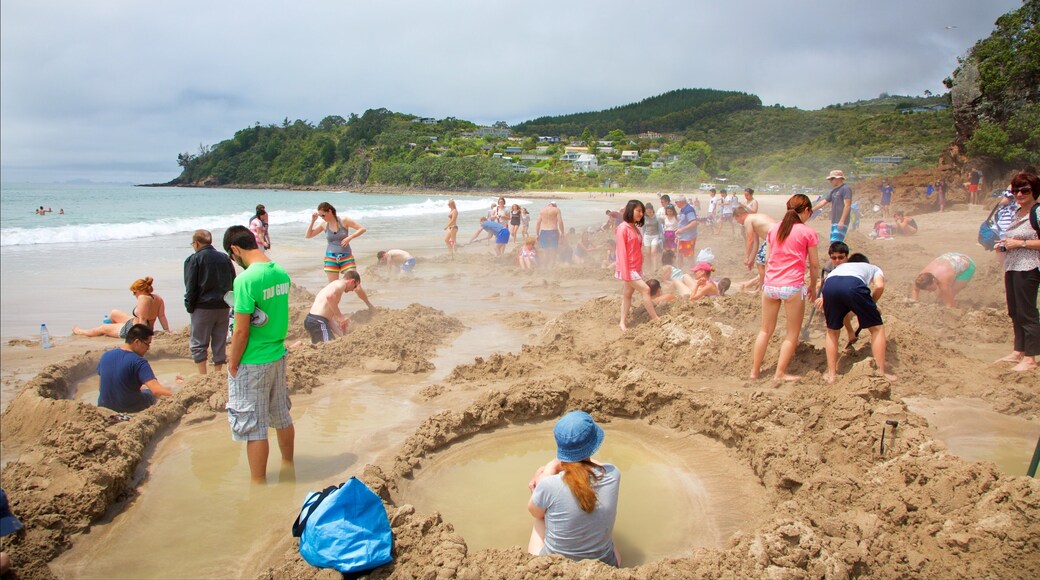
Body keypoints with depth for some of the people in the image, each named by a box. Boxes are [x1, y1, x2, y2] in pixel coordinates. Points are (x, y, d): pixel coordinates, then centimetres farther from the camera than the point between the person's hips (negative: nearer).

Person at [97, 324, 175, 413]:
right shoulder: (138, 362, -24)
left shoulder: (105, 356, -3)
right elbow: (156, 390, -33)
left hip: (105, 407, 6)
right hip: (130, 410, -6)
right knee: (150, 393, 23)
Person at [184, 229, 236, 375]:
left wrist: (190, 307, 0)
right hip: (223, 307, 5)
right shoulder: (225, 257, 8)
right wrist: (227, 302, 15)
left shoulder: (193, 260, -8)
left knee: (198, 344, 5)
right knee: (220, 343, 12)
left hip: (203, 307, -5)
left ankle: (203, 376, 2)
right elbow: (233, 283, 11)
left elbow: (190, 287, -9)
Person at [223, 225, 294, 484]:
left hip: (252, 364, -8)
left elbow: (241, 331, -20)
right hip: (278, 355, 8)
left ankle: (258, 483, 15)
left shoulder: (245, 280, -22)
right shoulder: (281, 273, 1)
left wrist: (232, 365, -8)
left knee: (253, 427, 5)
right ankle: (288, 464, 38)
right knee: (282, 417, 22)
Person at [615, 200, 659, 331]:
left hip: (636, 268, 8)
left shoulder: (635, 228, 12)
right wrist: (625, 273, -20)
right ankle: (655, 319, -5)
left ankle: (623, 323, 17)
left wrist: (640, 269, 14)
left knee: (627, 294, 11)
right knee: (645, 289, -11)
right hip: (628, 268, -8)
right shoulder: (623, 228, -14)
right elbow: (621, 251, -17)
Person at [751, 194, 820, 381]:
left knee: (766, 330, 17)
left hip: (770, 284, 5)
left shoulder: (773, 229, 9)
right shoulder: (807, 232, -3)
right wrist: (813, 286, 13)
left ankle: (755, 370, 21)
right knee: (793, 333, 9)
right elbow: (814, 264, 0)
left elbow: (767, 259, 11)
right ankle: (780, 373, 9)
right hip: (792, 286, -5)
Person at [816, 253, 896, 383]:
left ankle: (831, 373, 26)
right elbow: (879, 286, 16)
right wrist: (871, 304, 29)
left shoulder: (841, 266, 47)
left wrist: (824, 298, 26)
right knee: (877, 327, 18)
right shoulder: (874, 268, 38)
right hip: (854, 284, -3)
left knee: (832, 330, 24)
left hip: (829, 284, 3)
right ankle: (882, 372, 19)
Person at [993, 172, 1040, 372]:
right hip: (1011, 267, 9)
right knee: (1015, 312, 14)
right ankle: (1017, 352, 23)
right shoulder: (1018, 212, 15)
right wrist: (1004, 245, 11)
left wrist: (1020, 243, -19)